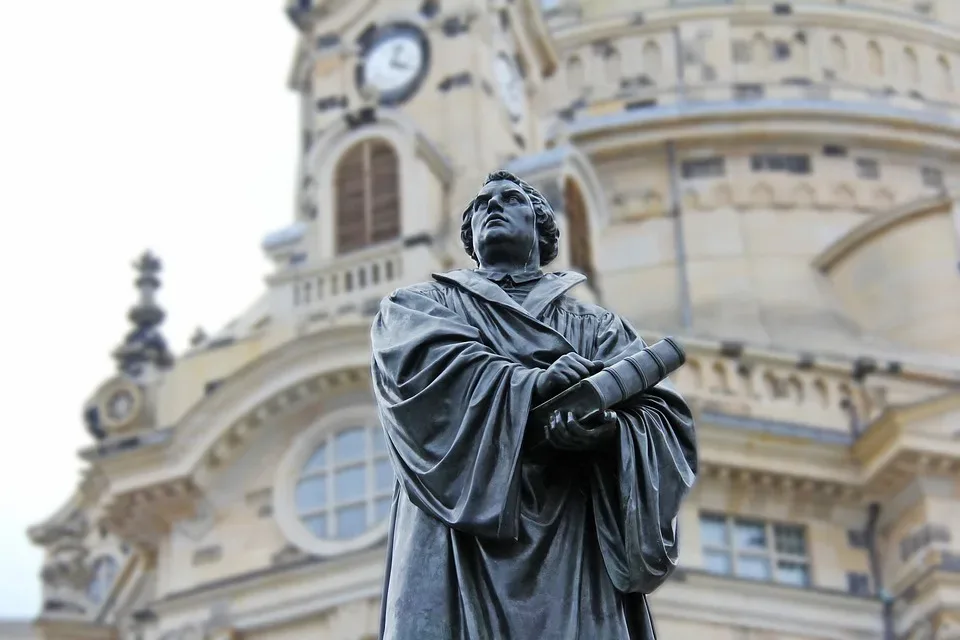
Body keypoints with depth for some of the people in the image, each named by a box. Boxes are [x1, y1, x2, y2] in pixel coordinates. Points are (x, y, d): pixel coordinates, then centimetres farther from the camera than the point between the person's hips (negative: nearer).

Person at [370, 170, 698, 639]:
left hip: (573, 548, 1)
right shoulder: (419, 305, 21)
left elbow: (666, 420, 6)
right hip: (463, 532, -1)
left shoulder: (597, 326, 22)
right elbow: (417, 360, -3)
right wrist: (532, 384, -16)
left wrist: (608, 427, -17)